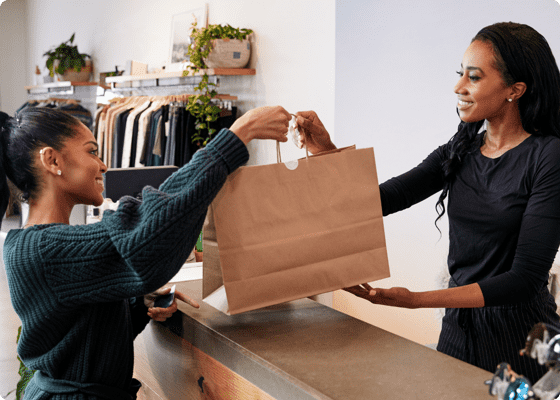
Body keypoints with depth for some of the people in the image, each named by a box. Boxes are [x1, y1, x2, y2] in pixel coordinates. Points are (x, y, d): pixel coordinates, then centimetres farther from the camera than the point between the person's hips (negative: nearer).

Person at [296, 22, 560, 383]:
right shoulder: (461, 152, 4)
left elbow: (524, 279, -20)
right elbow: (382, 200, -1)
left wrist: (415, 299, -26)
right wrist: (328, 153, -17)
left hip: (519, 339, -5)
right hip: (458, 326, 6)